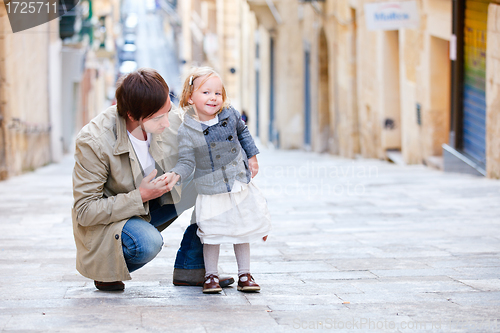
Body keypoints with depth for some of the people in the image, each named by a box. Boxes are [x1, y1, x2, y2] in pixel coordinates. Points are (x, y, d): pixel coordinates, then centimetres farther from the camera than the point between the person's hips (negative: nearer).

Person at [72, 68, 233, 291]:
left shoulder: (169, 120, -16)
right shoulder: (93, 143, -30)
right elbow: (85, 211, -25)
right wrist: (139, 197, -32)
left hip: (152, 203, 6)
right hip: (107, 217, -6)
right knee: (148, 242, -37)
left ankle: (190, 270, 0)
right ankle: (106, 269, -2)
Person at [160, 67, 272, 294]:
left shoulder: (230, 115, -5)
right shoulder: (187, 132, -16)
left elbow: (243, 132, 17)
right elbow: (187, 162, -15)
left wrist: (251, 156, 15)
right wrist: (175, 175, -34)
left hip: (240, 186, 4)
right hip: (212, 192, -4)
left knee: (243, 232, 11)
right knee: (212, 235, 1)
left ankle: (244, 275, 23)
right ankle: (211, 275, 19)